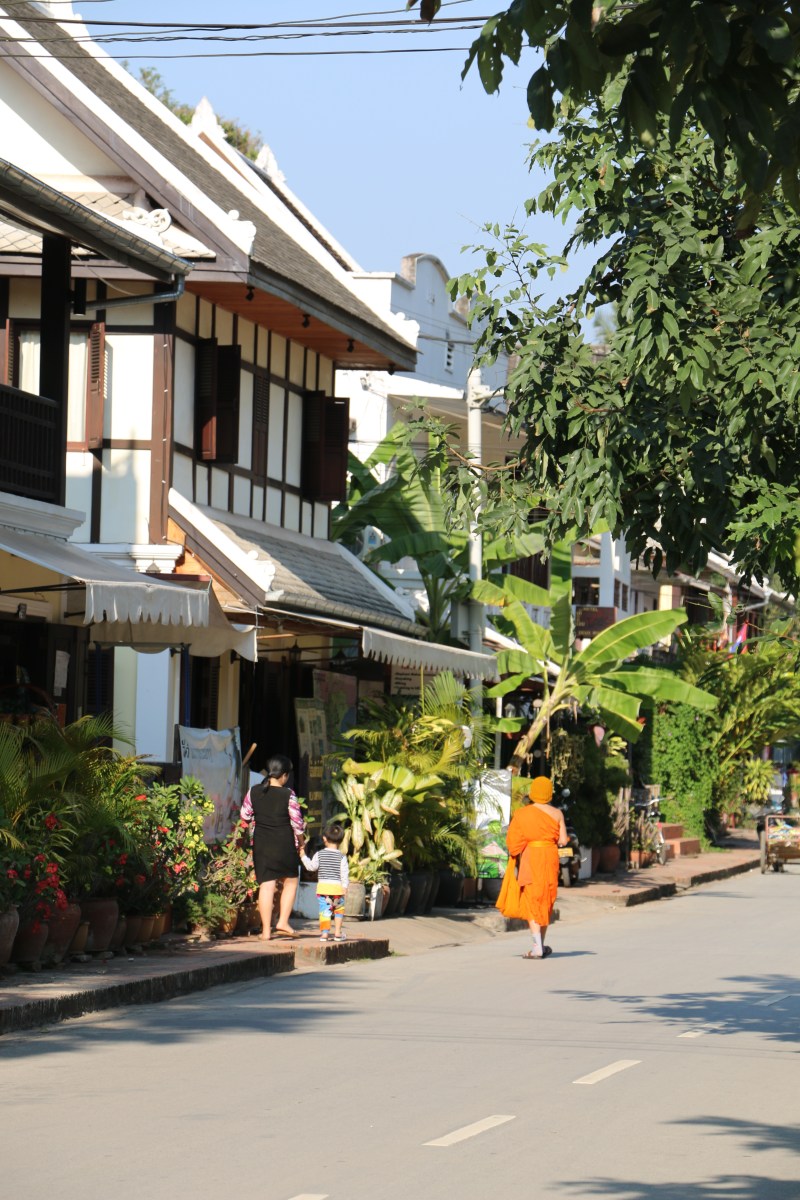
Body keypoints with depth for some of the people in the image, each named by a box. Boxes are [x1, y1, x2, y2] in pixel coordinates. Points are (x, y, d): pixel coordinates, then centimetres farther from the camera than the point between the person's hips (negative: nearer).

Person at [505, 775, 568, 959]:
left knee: (531, 901, -2)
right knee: (546, 901, 14)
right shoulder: (557, 814, 0)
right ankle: (541, 945, 21)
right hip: (550, 856, 3)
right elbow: (563, 841, -1)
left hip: (531, 856, -3)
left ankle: (537, 947, -13)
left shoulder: (522, 814, -5)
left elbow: (513, 841, -5)